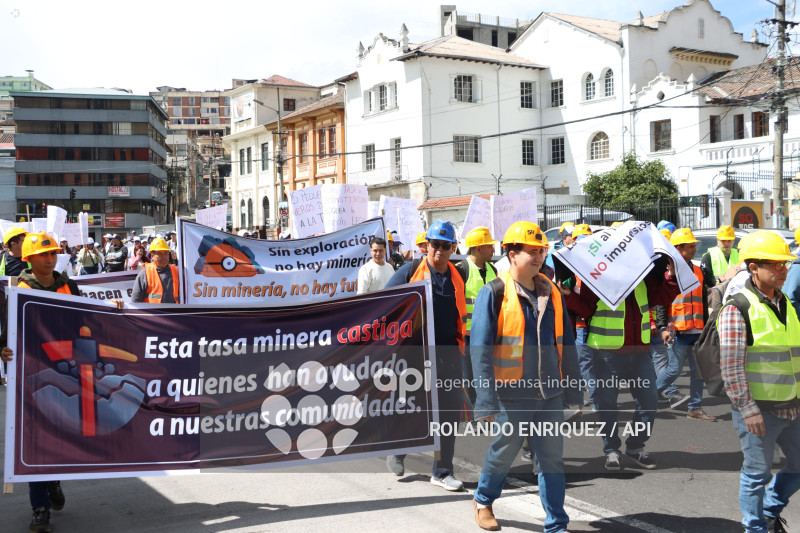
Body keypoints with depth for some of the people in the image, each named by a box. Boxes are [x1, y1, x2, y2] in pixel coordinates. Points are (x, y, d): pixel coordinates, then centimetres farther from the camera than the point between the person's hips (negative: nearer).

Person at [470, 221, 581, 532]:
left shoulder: (551, 292, 8)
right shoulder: (494, 293, -9)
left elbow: (565, 343, 13)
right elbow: (480, 349, -12)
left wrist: (574, 390, 12)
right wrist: (486, 401, -16)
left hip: (549, 392, 4)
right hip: (512, 393, -4)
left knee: (552, 456, 7)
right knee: (504, 451, 12)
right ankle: (483, 500, 38)